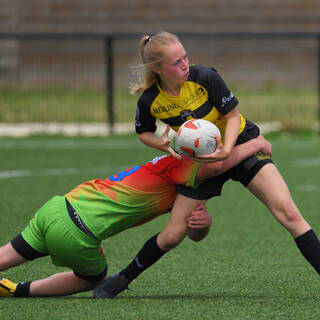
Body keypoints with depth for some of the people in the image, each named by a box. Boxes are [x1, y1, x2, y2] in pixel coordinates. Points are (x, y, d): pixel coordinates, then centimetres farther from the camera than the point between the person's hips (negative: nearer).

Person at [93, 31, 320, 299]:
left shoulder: (204, 77, -23)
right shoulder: (150, 101, -16)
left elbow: (233, 115, -11)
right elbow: (144, 133, 6)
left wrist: (226, 150, -28)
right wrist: (164, 144, -15)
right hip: (200, 160, 1)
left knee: (288, 213, -18)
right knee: (172, 236, -1)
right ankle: (122, 279, 21)